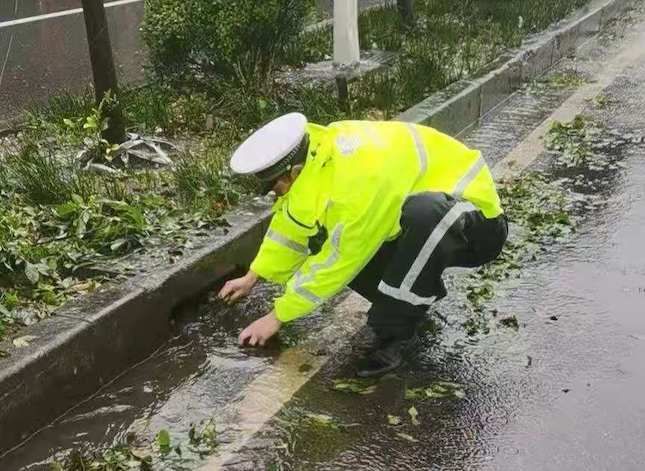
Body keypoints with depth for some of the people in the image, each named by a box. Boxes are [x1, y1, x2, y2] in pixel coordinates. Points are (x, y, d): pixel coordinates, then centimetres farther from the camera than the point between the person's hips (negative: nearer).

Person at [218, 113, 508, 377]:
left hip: (478, 224, -8)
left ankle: (395, 332, -20)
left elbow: (336, 263, -25)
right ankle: (418, 291, 10)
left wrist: (278, 316, -14)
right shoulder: (313, 156, -10)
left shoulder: (359, 180, -35)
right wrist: (253, 276, 11)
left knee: (425, 211, -42)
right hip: (419, 224, 8)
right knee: (320, 237, -4)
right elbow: (290, 224, 5)